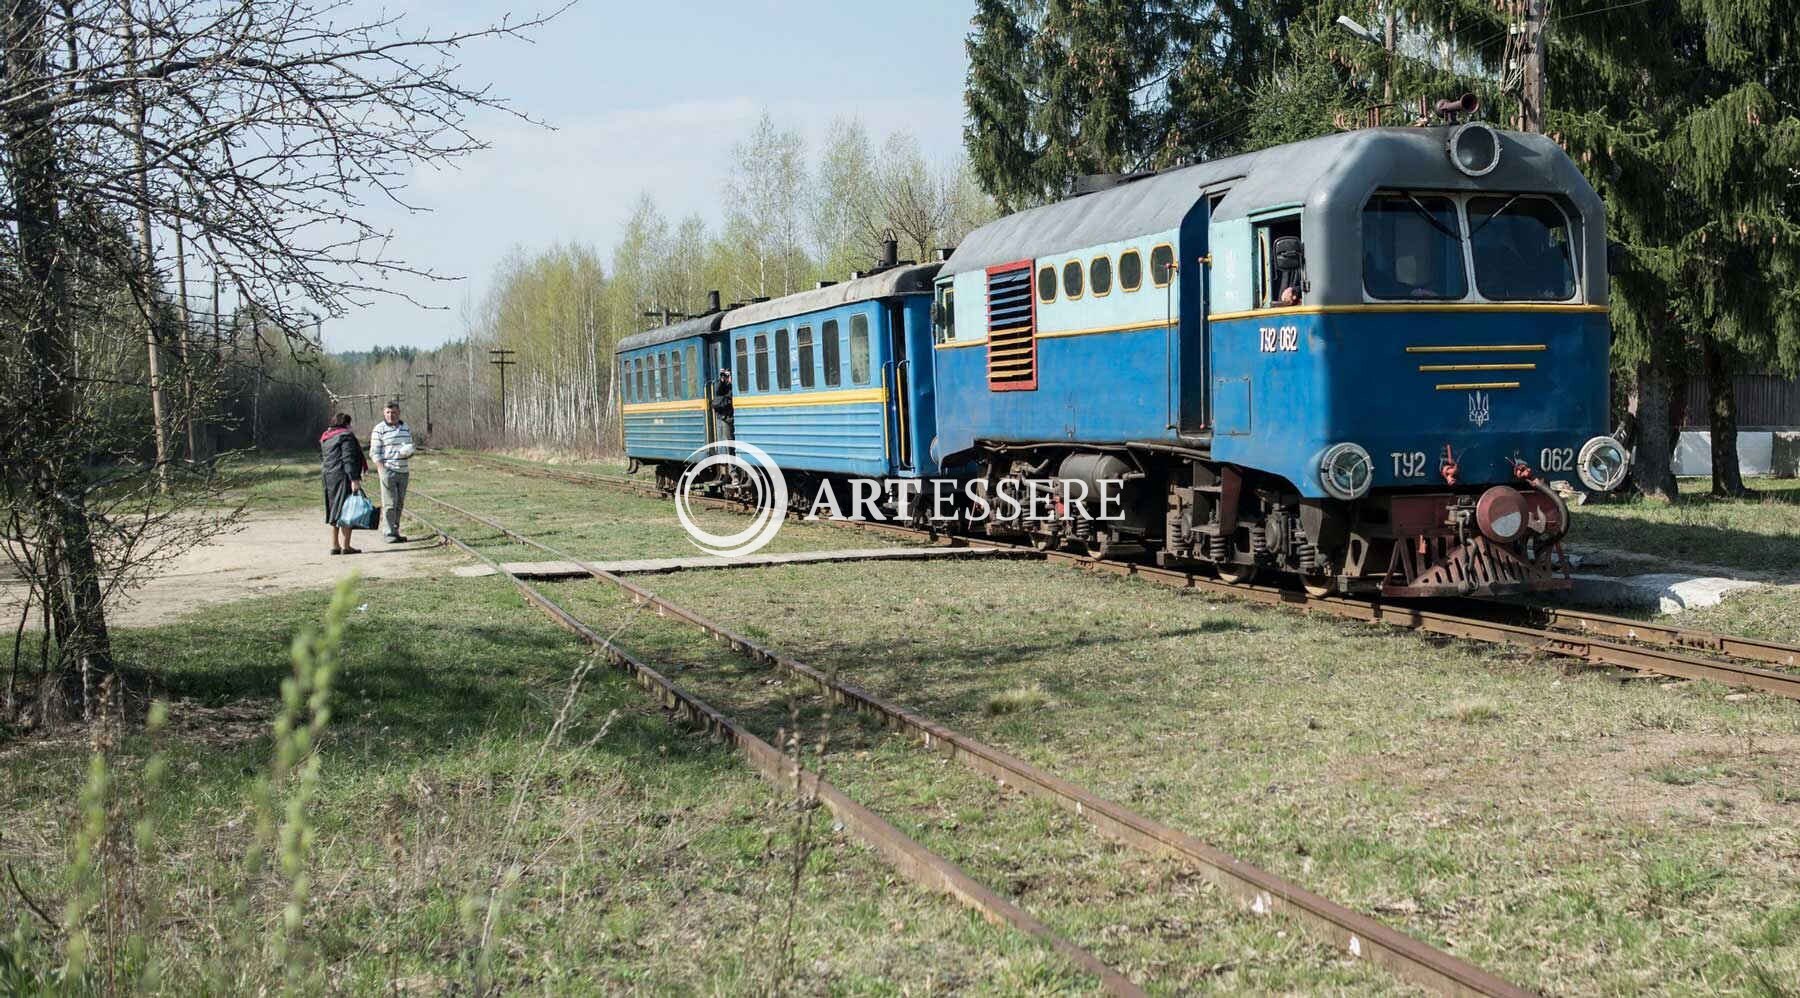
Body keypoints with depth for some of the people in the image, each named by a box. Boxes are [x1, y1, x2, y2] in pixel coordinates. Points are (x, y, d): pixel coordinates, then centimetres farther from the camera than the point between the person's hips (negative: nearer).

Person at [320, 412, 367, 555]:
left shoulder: (325, 438, 18)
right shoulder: (346, 436, -9)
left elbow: (323, 459, 21)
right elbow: (348, 459, -18)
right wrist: (354, 479, -21)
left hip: (328, 477, 9)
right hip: (343, 477, -9)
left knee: (335, 513, 15)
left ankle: (335, 546, 17)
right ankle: (345, 546, -10)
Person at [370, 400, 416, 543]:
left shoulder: (406, 428, 12)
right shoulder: (379, 429, -3)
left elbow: (410, 446, 23)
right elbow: (374, 452, -4)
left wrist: (408, 452, -2)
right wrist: (382, 469, -15)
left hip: (403, 471, 5)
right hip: (388, 470, -5)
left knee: (400, 504, 9)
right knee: (389, 503, -6)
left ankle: (396, 531, 17)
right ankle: (389, 533, -3)